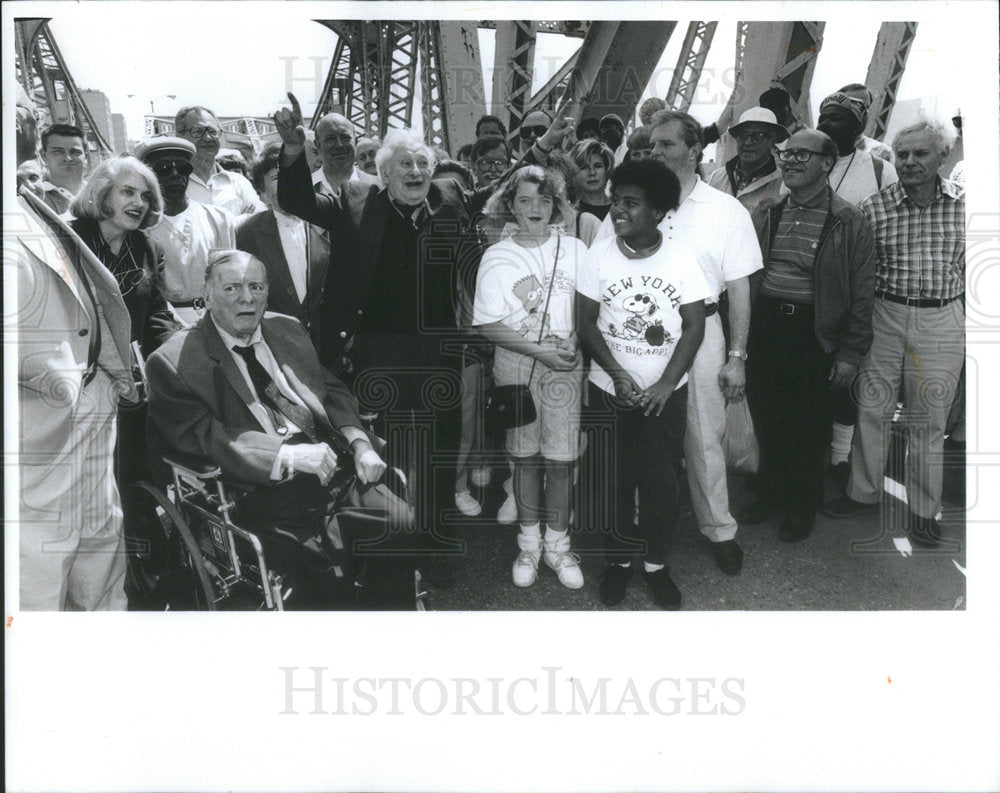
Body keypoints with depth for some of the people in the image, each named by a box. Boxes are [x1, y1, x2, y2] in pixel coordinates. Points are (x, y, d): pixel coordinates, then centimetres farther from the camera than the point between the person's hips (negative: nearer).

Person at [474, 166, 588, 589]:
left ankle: (558, 545, 17)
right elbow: (488, 324, -4)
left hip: (565, 364, 0)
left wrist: (574, 343, -10)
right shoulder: (496, 256, 1)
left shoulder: (574, 249, 4)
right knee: (525, 456, 8)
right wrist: (539, 350, -13)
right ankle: (529, 543, 24)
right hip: (515, 364, 0)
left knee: (560, 458, 0)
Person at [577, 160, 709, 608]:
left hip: (666, 391, 0)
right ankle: (619, 559, 27)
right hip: (610, 389, 0)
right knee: (615, 478, 9)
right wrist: (619, 374, -14)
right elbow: (585, 322, -4)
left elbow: (694, 326, -5)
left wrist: (666, 384, -13)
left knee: (661, 480, 6)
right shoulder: (599, 255, -6)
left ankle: (656, 563, 24)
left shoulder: (680, 259, -6)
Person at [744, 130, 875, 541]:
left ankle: (803, 508, 26)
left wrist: (850, 352, -8)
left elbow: (862, 293, -5)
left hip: (813, 334, -4)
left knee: (808, 426, 7)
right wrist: (743, 335, 5)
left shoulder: (849, 222, -5)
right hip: (765, 326, 4)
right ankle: (770, 495, 33)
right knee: (766, 418, 13)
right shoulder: (768, 214, 8)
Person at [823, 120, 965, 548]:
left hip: (941, 322, 0)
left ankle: (924, 510, 22)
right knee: (871, 409, 8)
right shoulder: (874, 207, -3)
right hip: (884, 316, 0)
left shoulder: (963, 205, 1)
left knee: (928, 420, 8)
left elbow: (968, 270, 8)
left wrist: (969, 327, 8)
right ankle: (863, 492, 28)